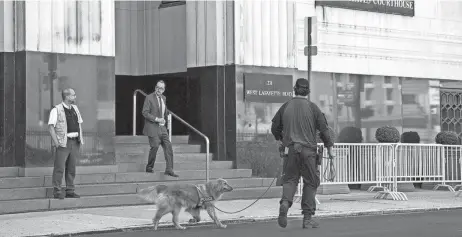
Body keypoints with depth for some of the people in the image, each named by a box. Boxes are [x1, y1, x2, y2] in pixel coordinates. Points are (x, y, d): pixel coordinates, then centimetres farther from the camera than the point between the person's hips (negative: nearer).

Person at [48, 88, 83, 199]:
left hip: (75, 142, 6)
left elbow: (80, 123, 22)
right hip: (63, 142, -6)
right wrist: (56, 142, -16)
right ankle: (57, 191, -2)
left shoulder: (75, 108, 15)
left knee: (72, 168, 9)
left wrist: (80, 139, 12)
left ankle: (70, 191, 15)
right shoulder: (56, 110, -7)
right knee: (59, 167, -6)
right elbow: (51, 126, -10)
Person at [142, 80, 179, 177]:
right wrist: (156, 119, -18)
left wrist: (164, 120, 15)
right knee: (155, 146, -11)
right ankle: (149, 167, 9)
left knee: (168, 146, -3)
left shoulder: (164, 98, 13)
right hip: (152, 127, -6)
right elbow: (145, 112, -13)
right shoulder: (149, 98, -8)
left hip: (162, 127, 6)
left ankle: (169, 169, -3)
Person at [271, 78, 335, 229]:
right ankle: (308, 218, 6)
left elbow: (275, 127, 13)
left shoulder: (285, 107, 4)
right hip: (308, 150, -2)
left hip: (290, 149, 2)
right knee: (311, 182, 7)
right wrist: (329, 148, 9)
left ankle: (285, 203, -19)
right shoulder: (312, 107, -2)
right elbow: (324, 129, -1)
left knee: (290, 179, 11)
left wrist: (281, 139, 32)